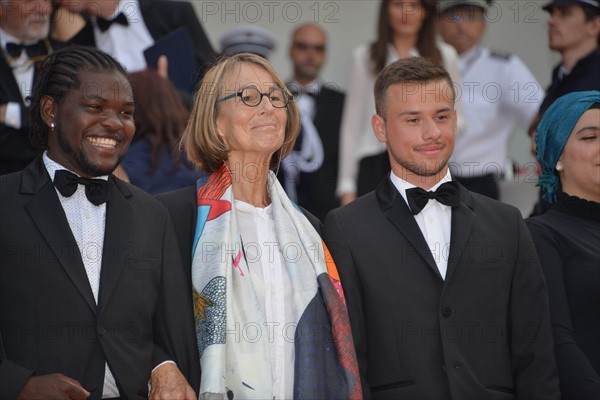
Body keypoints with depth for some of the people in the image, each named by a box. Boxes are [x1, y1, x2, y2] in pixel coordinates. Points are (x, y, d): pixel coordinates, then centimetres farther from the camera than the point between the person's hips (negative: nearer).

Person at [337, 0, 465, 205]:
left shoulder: (445, 56, 10)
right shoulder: (364, 57, 9)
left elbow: (457, 118, 16)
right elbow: (352, 125, 9)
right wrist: (347, 187, 4)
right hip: (377, 167, 0)